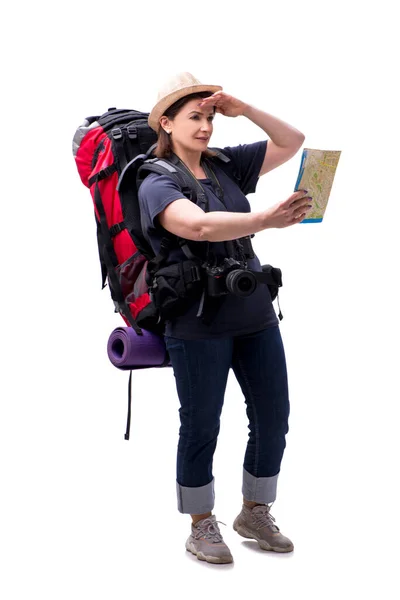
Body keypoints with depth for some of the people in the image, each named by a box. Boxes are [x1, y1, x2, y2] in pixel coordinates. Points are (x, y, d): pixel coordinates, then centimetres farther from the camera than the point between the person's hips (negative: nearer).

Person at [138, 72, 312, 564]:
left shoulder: (226, 165, 10)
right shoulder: (156, 183, -8)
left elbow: (292, 143, 14)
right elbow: (200, 225, -28)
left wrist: (245, 110, 1)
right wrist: (266, 220, -40)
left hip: (255, 312, 6)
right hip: (198, 321, -6)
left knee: (273, 417, 9)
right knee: (201, 426, 3)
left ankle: (254, 514, 28)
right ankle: (201, 528, 20)